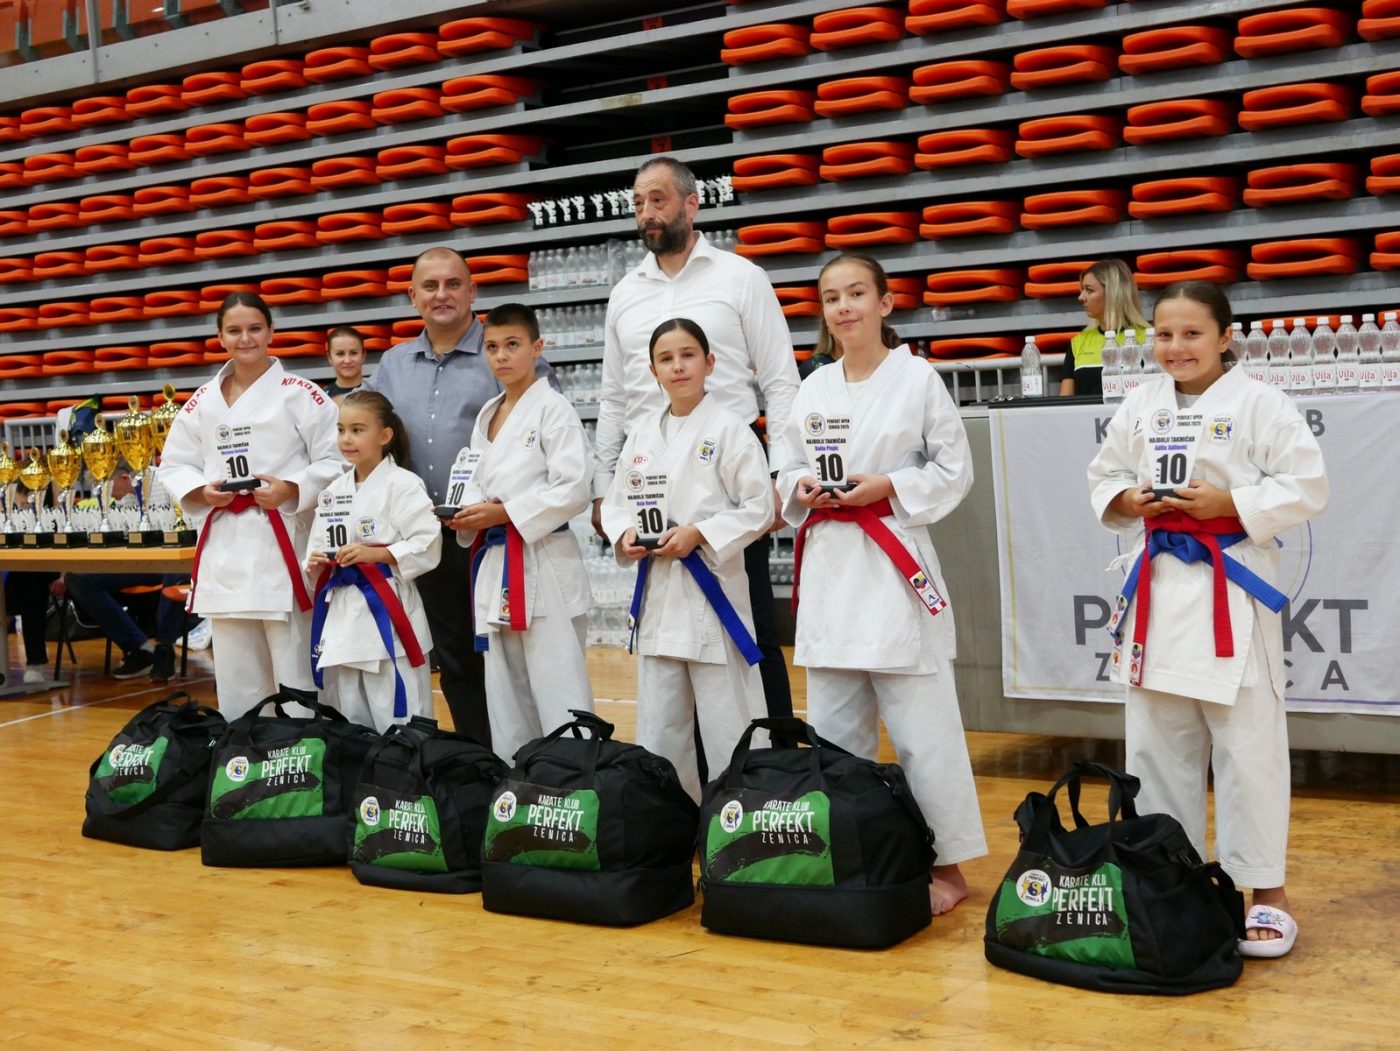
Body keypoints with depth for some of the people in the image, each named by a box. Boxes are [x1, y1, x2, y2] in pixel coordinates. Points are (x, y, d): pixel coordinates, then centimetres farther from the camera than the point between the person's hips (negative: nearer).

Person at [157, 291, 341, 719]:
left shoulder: (299, 394, -2)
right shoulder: (203, 402, 11)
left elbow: (337, 460, -4)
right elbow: (173, 466, 15)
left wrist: (292, 489, -17)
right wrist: (202, 491, -5)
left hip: (282, 544, -4)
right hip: (224, 547, 5)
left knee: (296, 676, -2)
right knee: (235, 681, 13)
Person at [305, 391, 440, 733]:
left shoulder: (401, 484, -8)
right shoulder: (332, 492, 13)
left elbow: (427, 545, -14)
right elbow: (318, 546, 18)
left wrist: (374, 553, -20)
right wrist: (314, 563, -4)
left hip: (385, 611, -7)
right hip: (341, 612, 7)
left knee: (397, 717, -7)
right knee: (349, 720, 15)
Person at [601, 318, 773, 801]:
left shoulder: (728, 429, -7)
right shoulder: (641, 437, 9)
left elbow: (758, 507, -10)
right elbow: (617, 501, 15)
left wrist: (699, 534, -18)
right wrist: (625, 535, -5)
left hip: (712, 588, -6)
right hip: (656, 590, 6)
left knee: (728, 725, -3)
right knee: (658, 728, 14)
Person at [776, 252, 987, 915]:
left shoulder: (917, 380, -3)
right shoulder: (813, 389, 10)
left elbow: (954, 470, -2)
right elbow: (788, 472, 17)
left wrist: (889, 486, -14)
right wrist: (800, 490, -5)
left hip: (894, 566, -5)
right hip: (828, 566, 5)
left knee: (921, 729, -3)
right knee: (833, 731, 12)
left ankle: (948, 866, 8)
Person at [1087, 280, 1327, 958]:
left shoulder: (1258, 404, -7)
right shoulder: (1140, 407, 8)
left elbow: (1305, 486, -9)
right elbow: (1104, 477, 16)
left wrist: (1228, 504, -18)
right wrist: (1129, 501, -5)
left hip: (1232, 585, -5)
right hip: (1159, 584, 6)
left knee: (1248, 745, -2)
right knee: (1157, 743, 13)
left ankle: (1266, 890, 11)